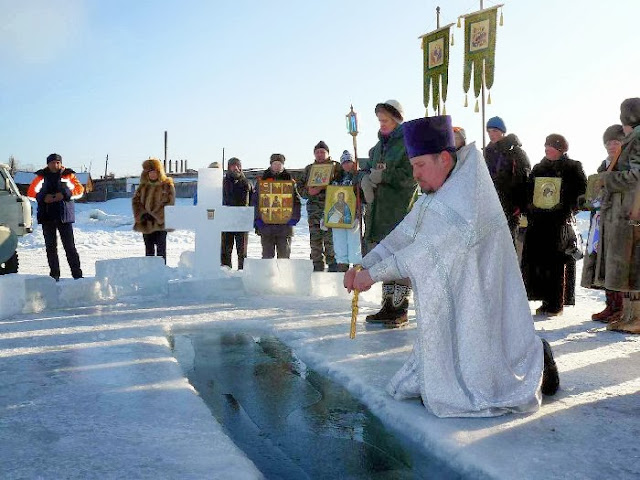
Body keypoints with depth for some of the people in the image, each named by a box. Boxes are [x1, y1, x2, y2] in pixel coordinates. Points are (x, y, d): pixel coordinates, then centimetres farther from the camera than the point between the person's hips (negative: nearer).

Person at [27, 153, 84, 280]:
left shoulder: (68, 175, 4)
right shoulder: (41, 176, 8)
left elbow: (80, 189, 1)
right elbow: (31, 192, 10)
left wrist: (65, 195, -14)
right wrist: (43, 197, -9)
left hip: (64, 216, -2)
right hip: (47, 216, 2)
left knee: (69, 246, -5)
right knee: (50, 246, 5)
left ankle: (77, 274, -3)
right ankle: (54, 274, 11)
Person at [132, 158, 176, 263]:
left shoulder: (167, 185, -5)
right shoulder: (143, 185, 10)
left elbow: (169, 204, -10)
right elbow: (135, 200, 9)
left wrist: (155, 215, -15)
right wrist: (142, 214, -8)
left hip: (160, 223, -5)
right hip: (145, 223, 5)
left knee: (161, 247, -1)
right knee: (149, 248, 12)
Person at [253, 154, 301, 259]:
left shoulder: (289, 180, 10)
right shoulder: (263, 180, 9)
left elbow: (296, 201, 8)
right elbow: (255, 201, 7)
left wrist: (294, 217, -5)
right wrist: (257, 218, -5)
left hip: (284, 223, 0)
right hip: (266, 223, 0)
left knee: (284, 254, 5)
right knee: (267, 254, 4)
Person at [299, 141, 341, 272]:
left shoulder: (336, 166, 9)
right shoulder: (309, 168, 20)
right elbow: (301, 189, 19)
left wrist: (322, 188, -13)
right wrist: (309, 191, -3)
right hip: (313, 208, 4)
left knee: (330, 239, -12)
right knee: (315, 239, 2)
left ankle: (333, 266, -7)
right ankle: (317, 268, 8)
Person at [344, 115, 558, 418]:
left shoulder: (469, 201, -23)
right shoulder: (435, 197, 6)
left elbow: (428, 251, -27)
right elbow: (403, 237, 2)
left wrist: (374, 274, -22)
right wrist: (362, 266, -11)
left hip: (476, 311, -9)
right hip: (449, 312, 9)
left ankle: (536, 362, 23)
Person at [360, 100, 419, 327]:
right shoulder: (378, 146, 19)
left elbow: (411, 176, -15)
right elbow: (367, 169, 21)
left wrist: (384, 176, -19)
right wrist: (366, 178, -2)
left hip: (401, 210, -8)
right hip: (379, 210, 8)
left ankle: (400, 309, 3)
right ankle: (388, 305, 22)